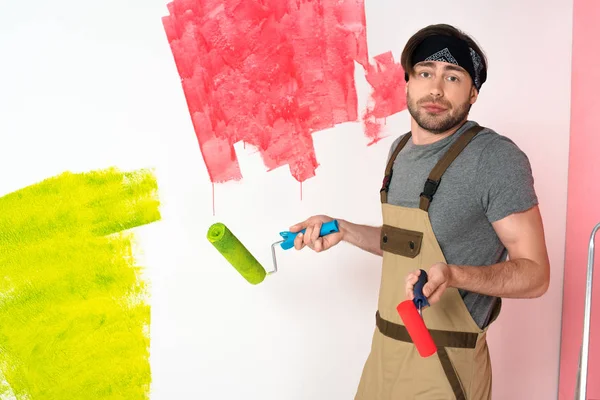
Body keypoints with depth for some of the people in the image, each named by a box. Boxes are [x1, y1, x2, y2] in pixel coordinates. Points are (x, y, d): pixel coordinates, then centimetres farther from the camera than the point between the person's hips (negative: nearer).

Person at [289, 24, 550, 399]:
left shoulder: (496, 157, -17)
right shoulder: (401, 149, 5)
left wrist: (453, 275, -31)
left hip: (444, 365, -7)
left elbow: (535, 274, -15)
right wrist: (344, 229, 4)